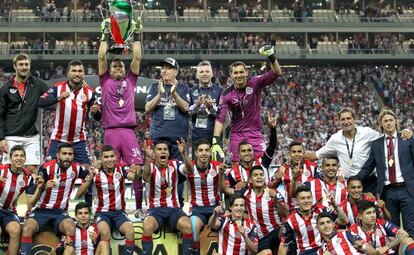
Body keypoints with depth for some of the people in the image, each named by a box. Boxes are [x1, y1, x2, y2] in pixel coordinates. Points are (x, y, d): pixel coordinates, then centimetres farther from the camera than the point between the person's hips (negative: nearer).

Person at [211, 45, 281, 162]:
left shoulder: (255, 84, -3)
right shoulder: (227, 94, -5)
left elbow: (277, 73, -13)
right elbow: (220, 119, -10)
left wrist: (271, 57, -32)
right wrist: (216, 141, -21)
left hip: (255, 134, 0)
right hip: (237, 136, 0)